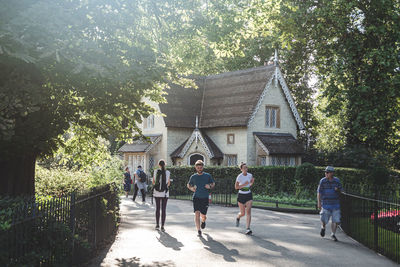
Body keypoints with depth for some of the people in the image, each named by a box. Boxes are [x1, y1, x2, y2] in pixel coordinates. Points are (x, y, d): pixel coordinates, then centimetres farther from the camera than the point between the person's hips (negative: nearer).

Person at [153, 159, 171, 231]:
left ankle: (157, 225, 18)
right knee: (163, 209, 4)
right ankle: (162, 226, 2)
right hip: (165, 193, -1)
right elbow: (169, 183, 7)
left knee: (157, 208, 15)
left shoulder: (155, 171, -4)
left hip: (156, 193, 1)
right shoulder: (167, 172, -5)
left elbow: (153, 182, 7)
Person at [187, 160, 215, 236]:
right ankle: (198, 231, -8)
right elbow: (188, 185, 18)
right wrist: (191, 188, -3)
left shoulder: (207, 176, 3)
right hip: (196, 198, 0)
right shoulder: (193, 177, 4)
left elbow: (213, 183, 14)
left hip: (205, 198, 0)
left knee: (203, 216, 4)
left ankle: (203, 221, 41)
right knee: (197, 214, -14)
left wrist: (210, 186, -9)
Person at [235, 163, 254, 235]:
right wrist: (244, 184, -25)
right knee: (242, 213, 6)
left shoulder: (250, 175, 0)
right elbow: (236, 187, -14)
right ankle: (238, 217, 43)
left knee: (248, 212, -14)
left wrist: (251, 183, -3)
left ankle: (248, 229, -18)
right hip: (241, 195, -2)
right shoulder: (239, 176, -13)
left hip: (249, 195, 2)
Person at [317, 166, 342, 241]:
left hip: (335, 204, 2)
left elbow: (340, 191, 13)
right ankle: (323, 227, 32)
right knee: (324, 219, -3)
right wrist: (319, 203, -9)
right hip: (326, 204, -2)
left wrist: (337, 190, -11)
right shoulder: (323, 181, -4)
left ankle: (333, 234, 18)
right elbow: (319, 192, -3)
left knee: (336, 220, 0)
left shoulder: (337, 180, 2)